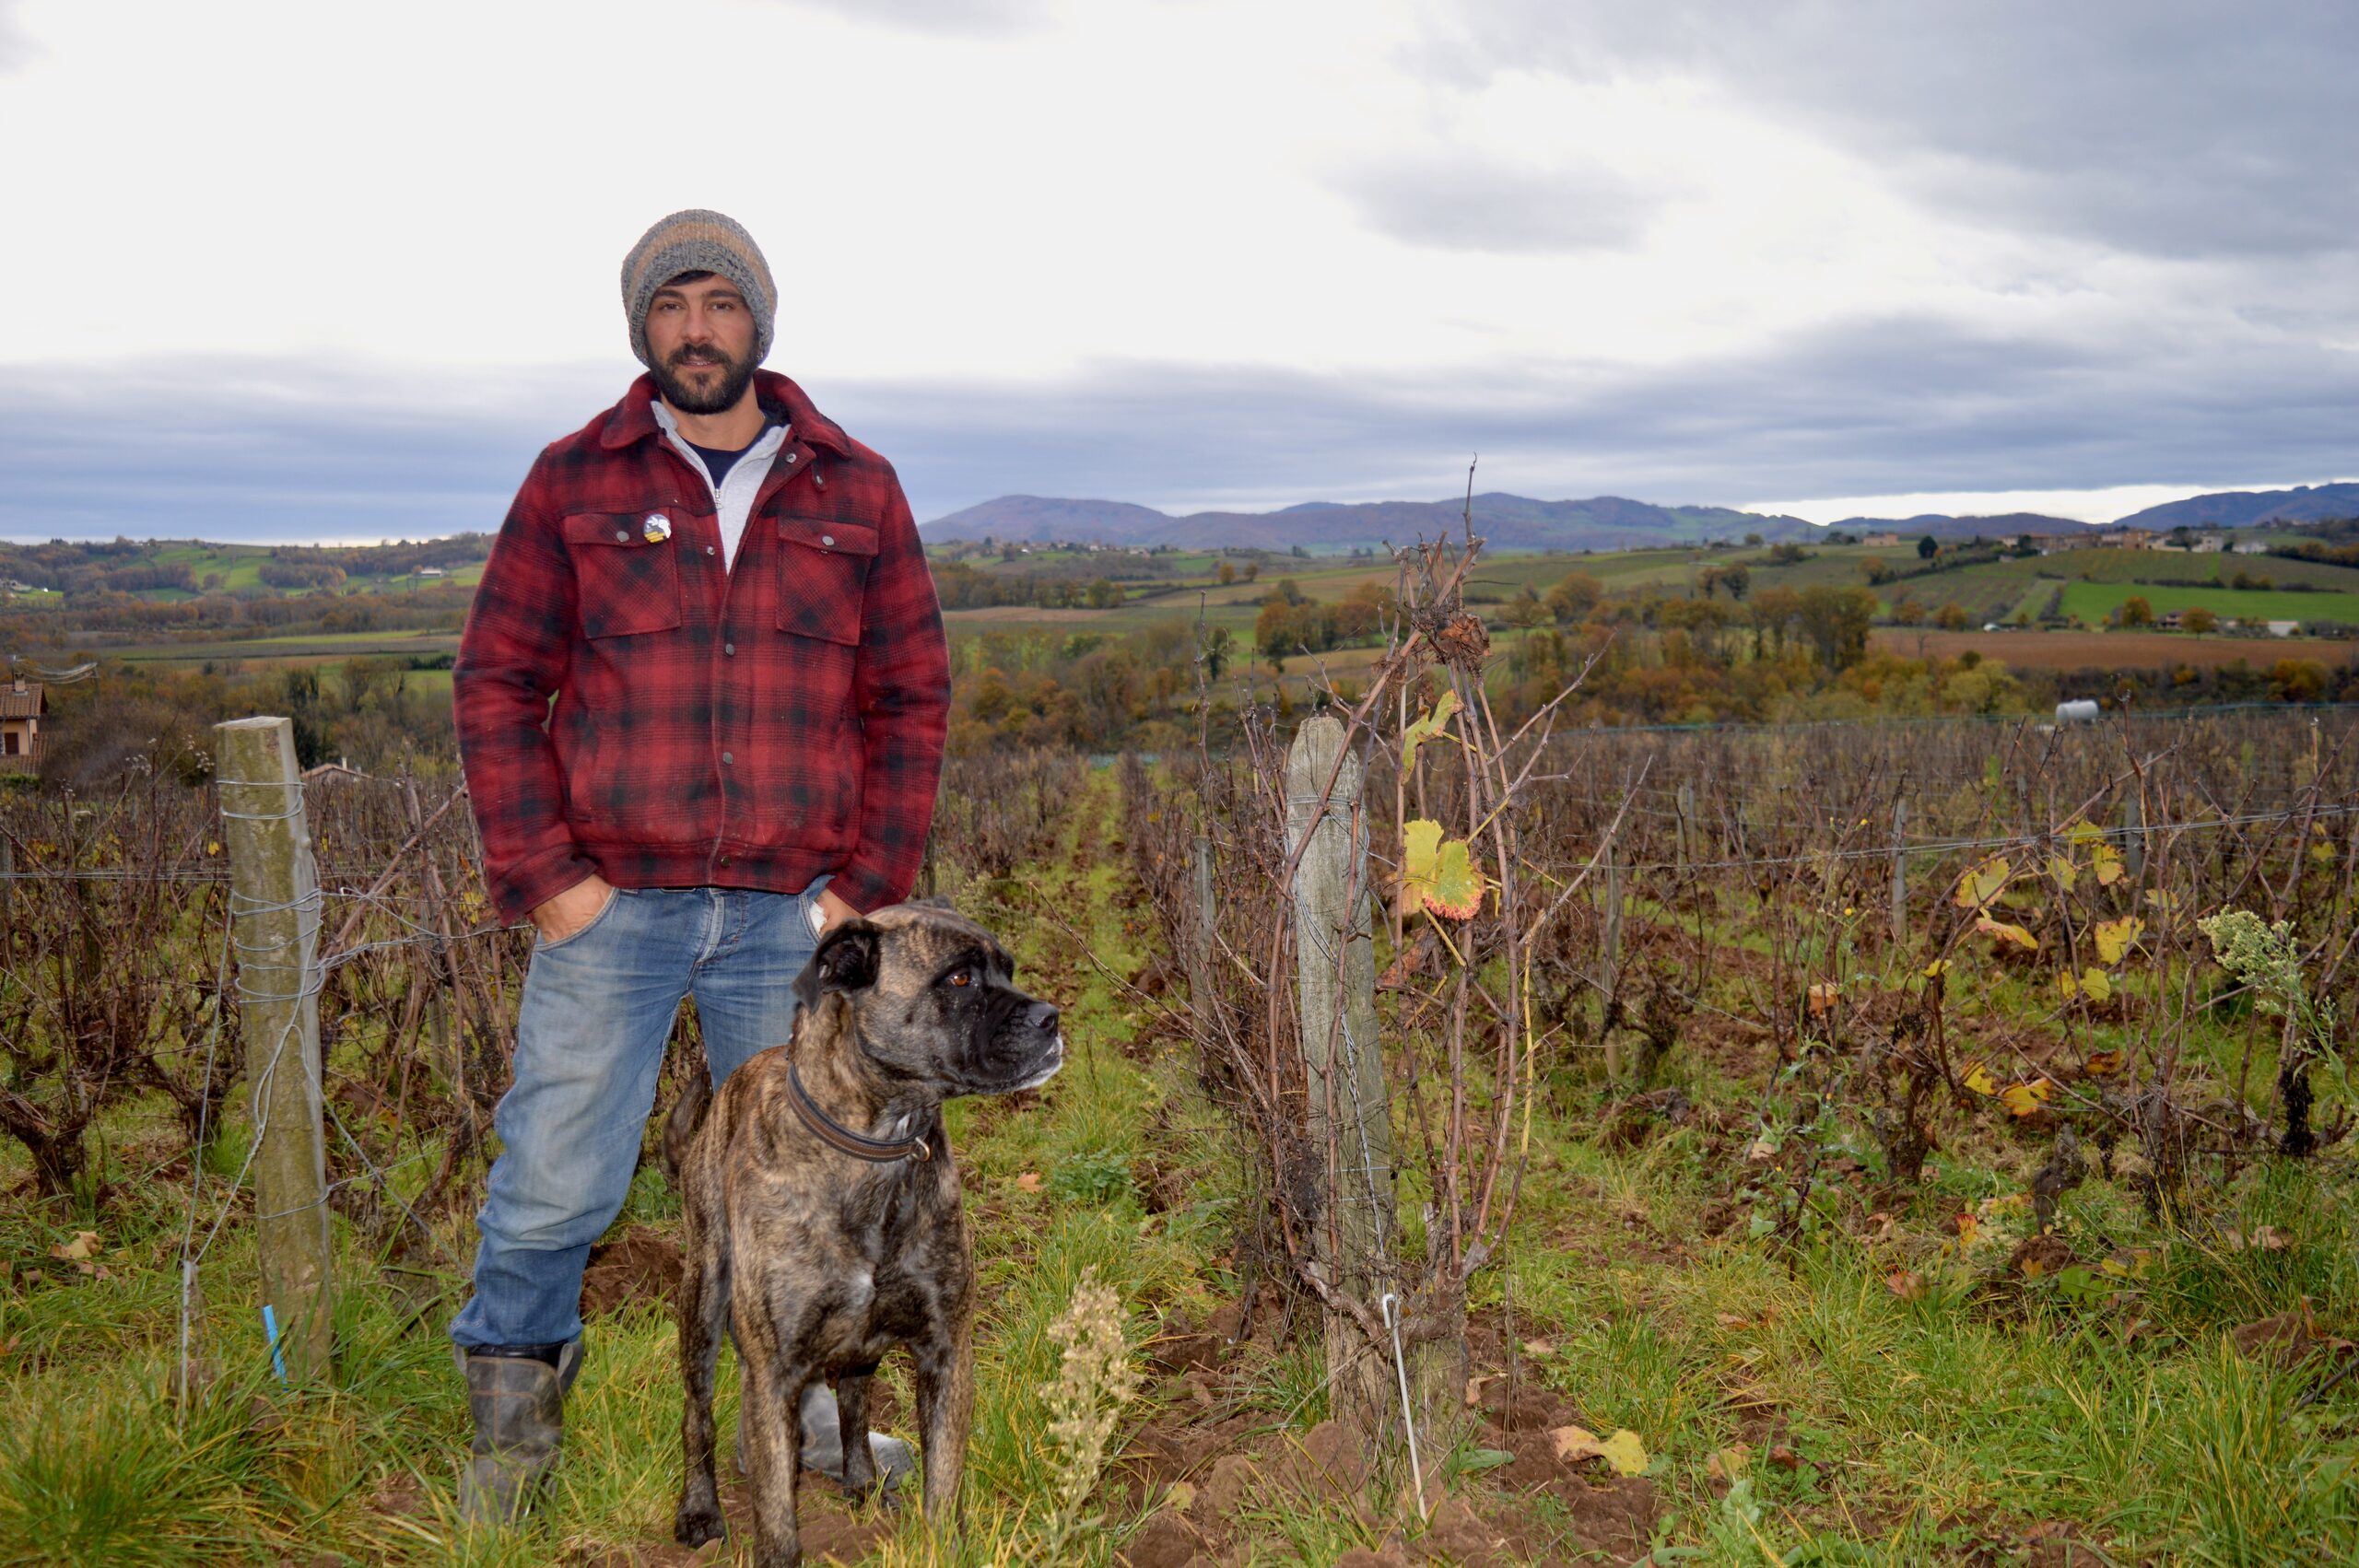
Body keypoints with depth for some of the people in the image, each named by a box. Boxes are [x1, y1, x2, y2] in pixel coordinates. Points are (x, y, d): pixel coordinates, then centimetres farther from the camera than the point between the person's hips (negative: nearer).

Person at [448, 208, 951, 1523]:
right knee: (555, 1182, 3)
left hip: (792, 915, 1)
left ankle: (812, 1411, 29)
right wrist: (539, 875, -4)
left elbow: (914, 696, 8)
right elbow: (497, 682, 4)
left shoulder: (856, 491, 7)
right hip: (610, 905, 0)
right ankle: (515, 1419, 27)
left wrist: (873, 885, 0)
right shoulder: (575, 480, 5)